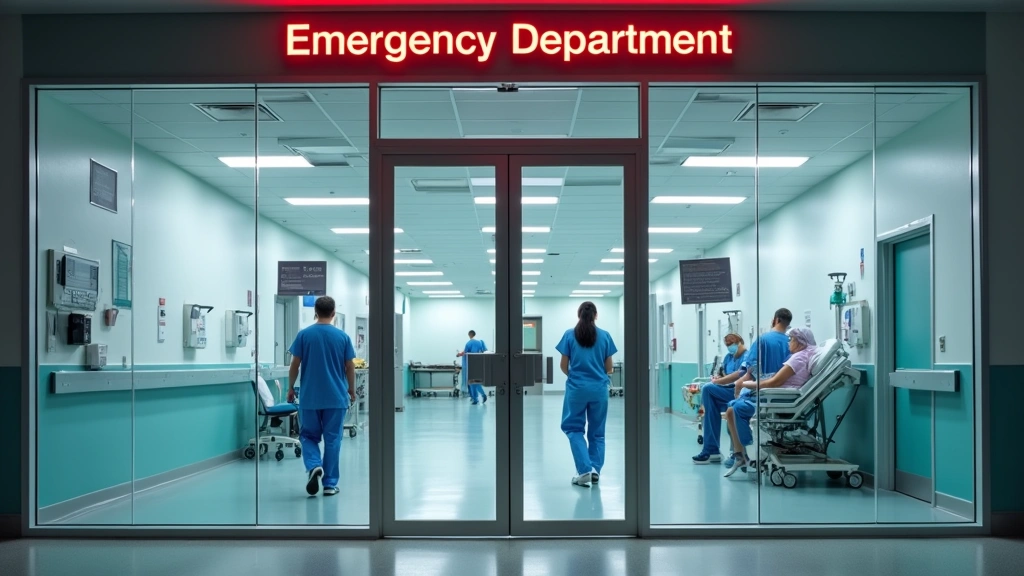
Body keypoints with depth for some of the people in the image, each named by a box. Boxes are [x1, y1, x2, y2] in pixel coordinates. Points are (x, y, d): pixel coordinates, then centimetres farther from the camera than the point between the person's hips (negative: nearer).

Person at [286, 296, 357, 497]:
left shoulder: (304, 334, -4)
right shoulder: (342, 336, -2)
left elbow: (295, 365, -3)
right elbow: (350, 367, 2)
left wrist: (291, 388, 10)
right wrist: (352, 390, 15)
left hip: (309, 397, 0)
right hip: (336, 397, 0)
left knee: (309, 436, 13)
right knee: (332, 440, 7)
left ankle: (314, 466, -13)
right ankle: (330, 484, 9)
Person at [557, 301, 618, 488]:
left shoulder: (569, 335, -2)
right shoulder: (605, 336, 0)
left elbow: (564, 366, 1)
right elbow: (609, 368, 5)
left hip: (577, 388, -1)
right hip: (599, 388, 1)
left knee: (574, 428, 9)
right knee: (597, 431, 13)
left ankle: (585, 470, -4)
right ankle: (595, 469, 7)